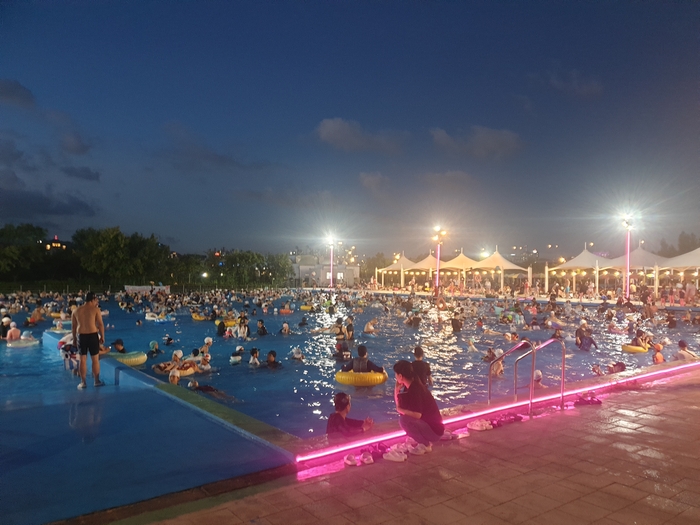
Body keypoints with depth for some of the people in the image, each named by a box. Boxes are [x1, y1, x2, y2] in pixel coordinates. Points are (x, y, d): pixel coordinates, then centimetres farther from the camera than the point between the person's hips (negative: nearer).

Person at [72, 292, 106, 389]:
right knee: (95, 359, 8)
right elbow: (100, 324, -8)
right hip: (93, 335, -3)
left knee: (83, 360, 9)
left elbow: (73, 326, 9)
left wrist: (74, 337, 18)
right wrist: (102, 336, 1)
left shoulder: (76, 310, 6)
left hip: (81, 336, 3)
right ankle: (97, 381, 16)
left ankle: (83, 382, 14)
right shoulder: (95, 309, -6)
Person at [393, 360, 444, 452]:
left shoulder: (416, 389, -24)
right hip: (427, 424, 9)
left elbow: (417, 415, -30)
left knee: (403, 420, -23)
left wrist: (401, 410, -14)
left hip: (434, 430, -9)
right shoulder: (411, 385, 3)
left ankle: (425, 445, -5)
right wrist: (396, 389, -5)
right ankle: (426, 440, 14)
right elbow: (399, 406, 8)